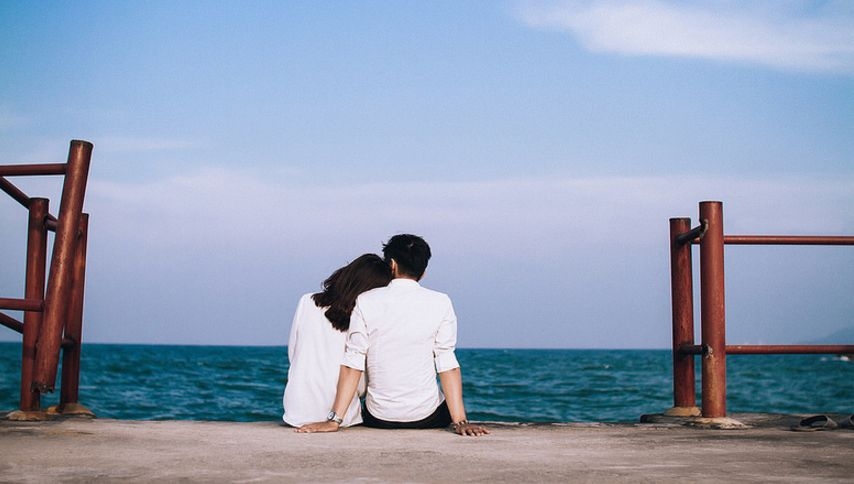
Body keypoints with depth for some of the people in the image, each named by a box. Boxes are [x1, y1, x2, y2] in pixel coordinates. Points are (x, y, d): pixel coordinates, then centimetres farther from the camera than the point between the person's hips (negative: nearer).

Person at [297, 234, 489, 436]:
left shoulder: (365, 302, -4)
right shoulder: (440, 303, -5)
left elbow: (352, 364, -7)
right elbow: (447, 363, -9)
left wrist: (334, 420, -6)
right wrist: (460, 421, -9)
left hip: (379, 417, 1)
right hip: (426, 416, -1)